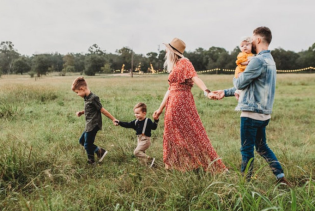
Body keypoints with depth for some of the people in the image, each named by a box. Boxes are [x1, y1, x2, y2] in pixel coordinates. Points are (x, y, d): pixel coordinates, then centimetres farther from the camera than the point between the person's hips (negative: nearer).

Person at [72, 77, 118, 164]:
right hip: (89, 125, 10)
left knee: (87, 144, 2)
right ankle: (99, 151, 19)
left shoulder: (93, 98, -20)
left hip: (93, 126, -10)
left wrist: (113, 119, -12)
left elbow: (102, 110, -16)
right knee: (82, 141, 19)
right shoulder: (87, 98, 8)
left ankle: (91, 161, 22)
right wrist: (81, 112, 4)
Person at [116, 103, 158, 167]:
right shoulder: (136, 121, 7)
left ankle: (150, 160, -13)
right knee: (141, 153, 14)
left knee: (136, 152, -16)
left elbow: (153, 127, -23)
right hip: (140, 140, 8)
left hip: (145, 140, -8)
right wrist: (119, 123, 4)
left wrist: (156, 120, -38)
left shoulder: (147, 121, -13)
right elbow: (128, 125, 10)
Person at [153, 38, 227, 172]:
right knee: (173, 135, 11)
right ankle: (174, 166, 20)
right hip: (173, 104, 9)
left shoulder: (184, 63, -7)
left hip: (181, 103, -9)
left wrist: (206, 91, -40)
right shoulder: (174, 67, 18)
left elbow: (195, 78, -23)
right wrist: (160, 109, 22)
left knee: (190, 133, -6)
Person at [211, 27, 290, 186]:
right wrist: (225, 92, 20)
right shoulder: (269, 60, 15)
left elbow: (240, 84, -13)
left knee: (247, 149, 2)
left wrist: (235, 78, 11)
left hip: (251, 113, -9)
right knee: (262, 147, 19)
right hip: (263, 113, 9)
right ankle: (281, 177, 19)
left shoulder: (258, 60, -18)